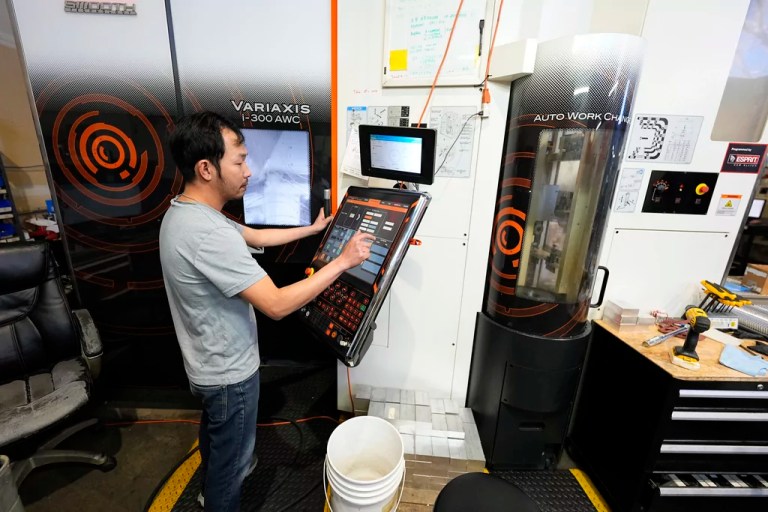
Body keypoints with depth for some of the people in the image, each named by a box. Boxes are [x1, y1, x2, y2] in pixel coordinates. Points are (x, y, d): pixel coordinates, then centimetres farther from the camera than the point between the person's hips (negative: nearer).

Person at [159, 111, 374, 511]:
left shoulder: (184, 212, -2)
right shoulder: (208, 234, -35)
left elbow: (255, 236, 9)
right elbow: (276, 305, -35)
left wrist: (312, 229, 13)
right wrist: (343, 260, -29)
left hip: (208, 362, 10)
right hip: (229, 372, -10)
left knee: (214, 433, 34)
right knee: (232, 455, 18)